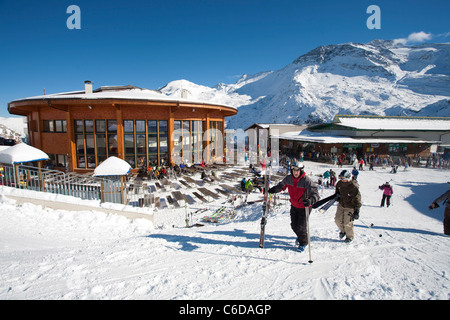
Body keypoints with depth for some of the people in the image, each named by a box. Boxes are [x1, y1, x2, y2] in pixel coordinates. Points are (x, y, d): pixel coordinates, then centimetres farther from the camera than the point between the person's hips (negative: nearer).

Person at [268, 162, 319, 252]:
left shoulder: (307, 180, -26)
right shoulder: (288, 178, -11)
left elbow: (315, 194, -32)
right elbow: (281, 186, 9)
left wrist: (311, 200, -51)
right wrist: (273, 190, -6)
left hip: (304, 207, -5)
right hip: (294, 205, 5)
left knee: (301, 226, -2)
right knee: (294, 225, 14)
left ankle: (303, 243, 28)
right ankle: (300, 236, 48)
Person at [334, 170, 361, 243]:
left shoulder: (353, 186, -24)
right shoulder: (339, 183, -5)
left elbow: (357, 198, -22)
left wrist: (356, 210, -23)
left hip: (350, 207, -6)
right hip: (341, 205, 6)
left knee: (347, 223, -1)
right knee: (338, 219, 8)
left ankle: (350, 236, 25)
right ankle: (343, 231, 37)